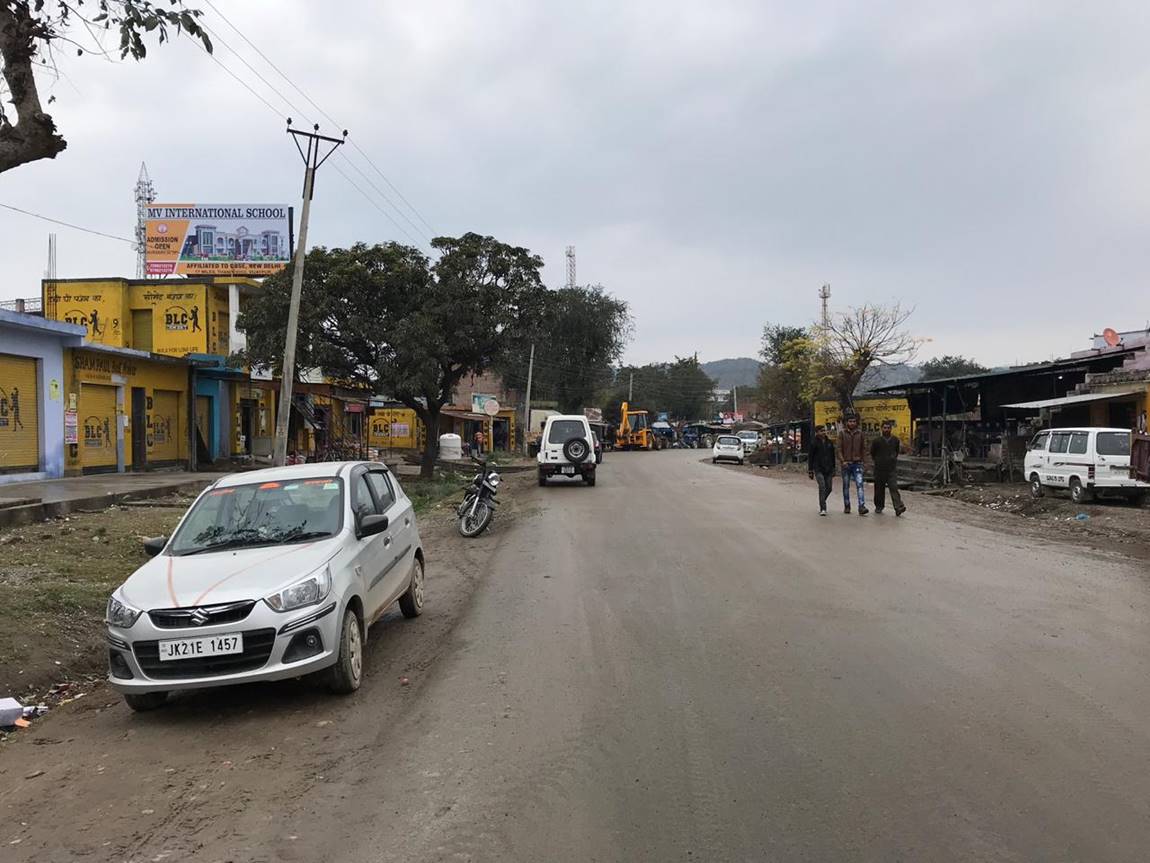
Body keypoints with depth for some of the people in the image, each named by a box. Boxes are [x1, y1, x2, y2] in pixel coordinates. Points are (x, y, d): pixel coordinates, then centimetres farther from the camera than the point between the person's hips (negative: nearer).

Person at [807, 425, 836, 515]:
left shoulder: (829, 442, 12)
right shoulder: (814, 443, -2)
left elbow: (832, 456, 19)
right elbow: (810, 457, -1)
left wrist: (833, 469, 16)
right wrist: (810, 471, -5)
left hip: (828, 470, 5)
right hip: (818, 469, -5)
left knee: (828, 488, 5)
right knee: (822, 487, -16)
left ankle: (821, 503, 30)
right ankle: (823, 509, -14)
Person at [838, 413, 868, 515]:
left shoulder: (860, 433, 5)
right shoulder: (842, 433, 0)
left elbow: (864, 447, 14)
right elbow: (839, 449, -3)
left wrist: (860, 458, 6)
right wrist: (842, 461, -13)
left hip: (857, 463, 0)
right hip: (846, 463, 0)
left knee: (860, 484, -12)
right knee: (846, 486, 8)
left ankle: (861, 507, -18)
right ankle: (847, 507, 19)